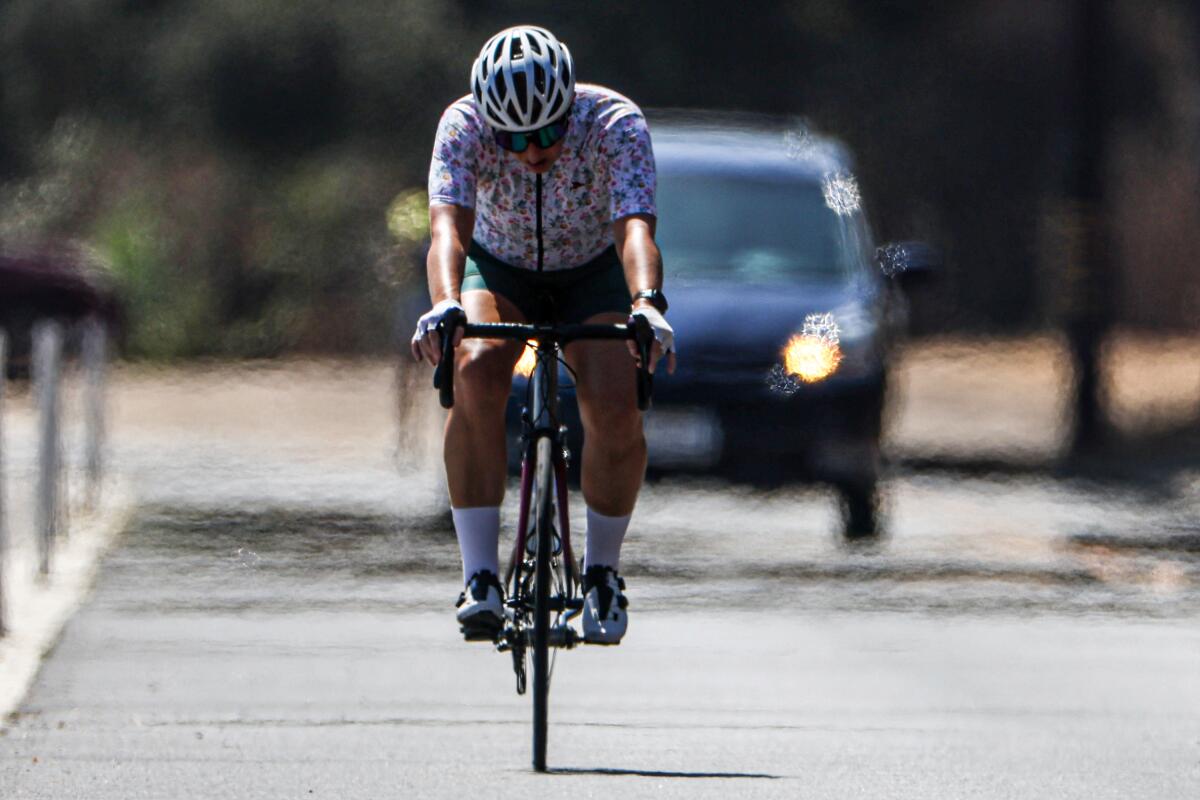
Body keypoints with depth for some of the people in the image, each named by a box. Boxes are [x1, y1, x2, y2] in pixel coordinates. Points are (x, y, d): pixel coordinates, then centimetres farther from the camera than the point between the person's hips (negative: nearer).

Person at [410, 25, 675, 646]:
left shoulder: (615, 123, -31)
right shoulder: (463, 125, -29)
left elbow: (635, 228, -43)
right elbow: (447, 227, -42)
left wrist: (646, 305, -63)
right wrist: (444, 304, -62)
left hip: (594, 272, 0)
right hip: (500, 265, 0)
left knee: (616, 409, -25)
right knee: (476, 375, -30)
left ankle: (602, 571, 0)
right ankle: (480, 580, -26)